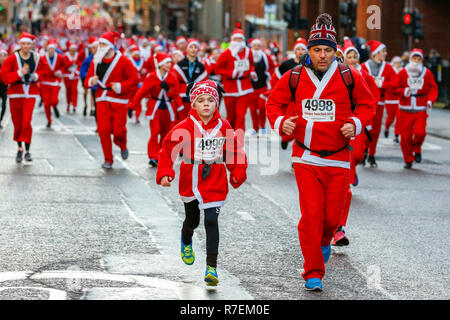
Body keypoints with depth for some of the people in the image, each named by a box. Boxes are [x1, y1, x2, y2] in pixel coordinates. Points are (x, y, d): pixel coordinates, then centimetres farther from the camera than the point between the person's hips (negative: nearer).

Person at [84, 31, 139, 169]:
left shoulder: (123, 61, -6)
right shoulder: (96, 61, 5)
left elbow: (134, 79, -4)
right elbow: (88, 79, 11)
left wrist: (121, 86, -17)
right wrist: (91, 81, -13)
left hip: (119, 100, -3)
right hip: (102, 99, 3)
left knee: (118, 129, -5)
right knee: (103, 129, -6)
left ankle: (122, 146, 32)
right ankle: (108, 160, 7)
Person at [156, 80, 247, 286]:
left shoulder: (223, 126, -3)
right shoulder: (185, 127, -11)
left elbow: (233, 151, 11)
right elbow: (168, 149, -6)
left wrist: (238, 173, 8)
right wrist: (165, 174, -14)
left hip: (215, 183, 0)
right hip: (190, 182, 0)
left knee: (211, 221, -11)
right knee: (192, 221, 17)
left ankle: (211, 267, -7)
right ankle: (186, 241, 54)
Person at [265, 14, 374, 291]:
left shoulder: (350, 77, -3)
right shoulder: (294, 78, -2)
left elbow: (366, 104, 10)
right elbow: (274, 103, 11)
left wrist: (356, 123, -8)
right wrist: (281, 122, -8)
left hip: (339, 158, 1)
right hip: (306, 158, -1)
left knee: (333, 216, 5)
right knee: (311, 215, -8)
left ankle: (324, 242, 42)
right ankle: (313, 273, 4)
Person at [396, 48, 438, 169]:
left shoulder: (427, 73, 5)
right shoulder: (403, 73, 2)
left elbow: (433, 88, 10)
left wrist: (430, 100, -7)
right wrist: (404, 92, -16)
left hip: (421, 109, 0)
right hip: (405, 109, 0)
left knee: (420, 131, -18)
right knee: (405, 135, -2)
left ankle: (417, 149, 14)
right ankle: (408, 160, 15)